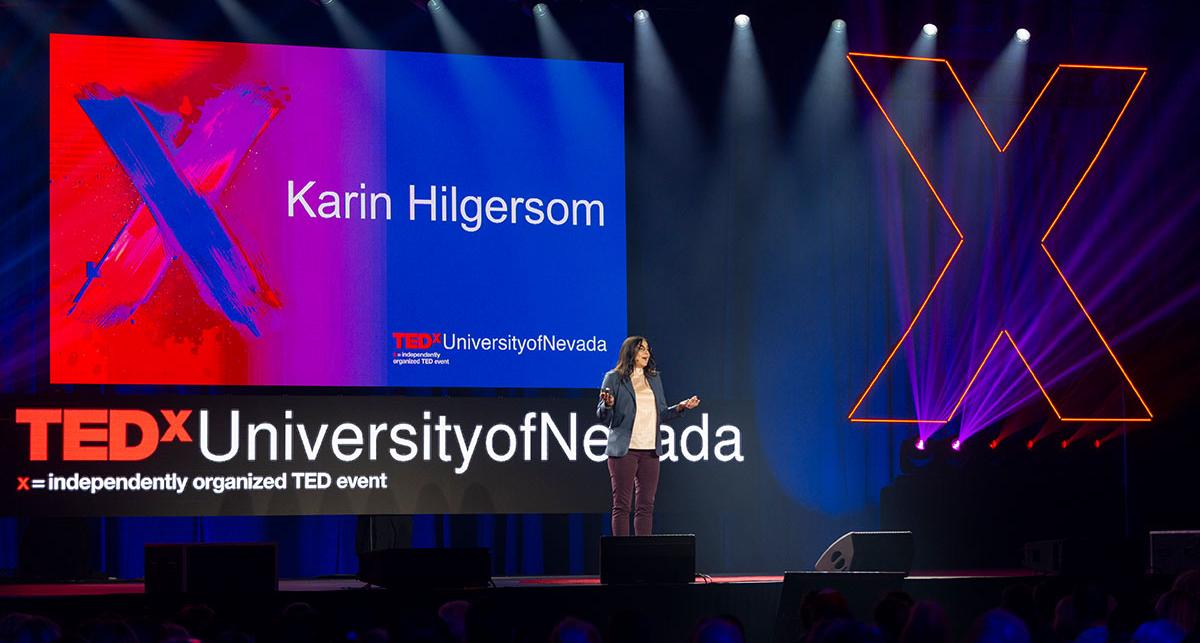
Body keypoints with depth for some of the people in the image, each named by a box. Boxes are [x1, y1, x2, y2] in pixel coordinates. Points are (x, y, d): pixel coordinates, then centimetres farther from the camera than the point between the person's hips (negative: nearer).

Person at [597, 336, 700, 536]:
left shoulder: (654, 379, 17)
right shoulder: (614, 378, 2)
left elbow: (662, 414, 20)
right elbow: (603, 416, 1)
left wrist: (680, 407, 3)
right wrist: (608, 404, -20)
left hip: (650, 450, 5)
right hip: (624, 450, -5)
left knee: (646, 505, 5)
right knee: (622, 505, -3)